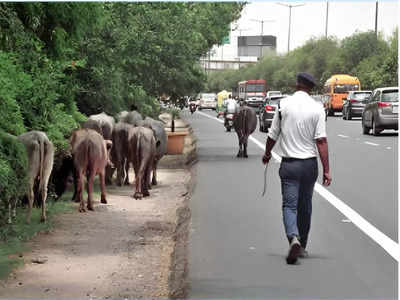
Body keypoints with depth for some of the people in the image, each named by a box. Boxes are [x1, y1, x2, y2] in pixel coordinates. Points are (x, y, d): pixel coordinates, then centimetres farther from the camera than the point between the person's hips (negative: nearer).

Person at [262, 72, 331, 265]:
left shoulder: (283, 105, -3)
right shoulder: (317, 108, -4)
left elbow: (272, 135, 4)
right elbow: (321, 141, -9)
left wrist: (267, 154, 24)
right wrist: (326, 170, -8)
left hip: (289, 164, -1)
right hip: (310, 164, 1)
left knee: (289, 204, -3)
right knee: (305, 206, 14)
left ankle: (294, 238, -29)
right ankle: (302, 247, 24)